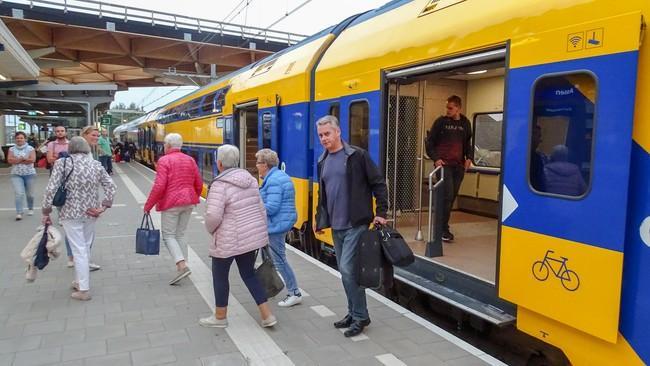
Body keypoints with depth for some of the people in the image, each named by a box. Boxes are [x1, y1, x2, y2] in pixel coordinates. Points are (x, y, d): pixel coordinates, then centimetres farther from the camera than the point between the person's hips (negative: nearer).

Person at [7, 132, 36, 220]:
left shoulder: (30, 148, 0)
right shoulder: (12, 149, 7)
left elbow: (32, 160, -14)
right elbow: (9, 160, -6)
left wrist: (17, 160, -9)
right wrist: (24, 159, -12)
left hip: (29, 174, -1)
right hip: (16, 174, 1)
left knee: (29, 194, 10)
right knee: (19, 193, -12)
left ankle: (30, 209, 33)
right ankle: (19, 213, -11)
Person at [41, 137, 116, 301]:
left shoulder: (62, 163, -6)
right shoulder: (96, 164, 5)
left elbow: (51, 190, -11)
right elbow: (111, 186, 0)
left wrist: (46, 212, -4)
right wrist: (103, 206, 1)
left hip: (71, 213, -4)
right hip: (91, 213, 4)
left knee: (79, 250, 1)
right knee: (86, 248, 18)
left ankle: (83, 290, 6)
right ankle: (80, 281, 32)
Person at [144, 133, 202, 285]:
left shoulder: (164, 161, -9)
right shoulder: (190, 160, 9)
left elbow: (159, 186, -16)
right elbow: (199, 184, 10)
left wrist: (148, 205, -7)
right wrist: (193, 199, 27)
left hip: (171, 202, -6)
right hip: (188, 202, 6)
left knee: (168, 235, 1)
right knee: (180, 234, 14)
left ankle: (182, 266, -14)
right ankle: (180, 266, 16)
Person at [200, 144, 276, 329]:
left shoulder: (220, 185, -18)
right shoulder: (250, 179, 4)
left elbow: (213, 216, -23)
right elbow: (261, 208, 8)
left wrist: (211, 229, -2)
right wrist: (261, 230, 16)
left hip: (230, 239, -7)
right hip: (253, 235, 7)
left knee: (220, 275, 15)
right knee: (248, 274, 19)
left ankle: (220, 317, 30)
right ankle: (267, 315, 16)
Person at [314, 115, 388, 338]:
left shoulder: (357, 155, -8)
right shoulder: (323, 161, 11)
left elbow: (378, 184, -7)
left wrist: (381, 213, -11)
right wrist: (319, 220, 20)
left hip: (356, 224, -7)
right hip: (336, 226, 7)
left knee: (348, 269, -10)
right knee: (345, 271, 12)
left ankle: (361, 316, 6)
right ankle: (354, 313, 26)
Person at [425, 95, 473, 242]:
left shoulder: (465, 123, 11)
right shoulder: (441, 121, 0)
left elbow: (468, 143, 21)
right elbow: (430, 141, 2)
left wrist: (469, 158, 5)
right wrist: (435, 158, -10)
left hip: (459, 166, 4)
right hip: (444, 164, -4)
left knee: (452, 197, 5)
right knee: (448, 195, -12)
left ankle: (442, 227, 17)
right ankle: (443, 229, -4)